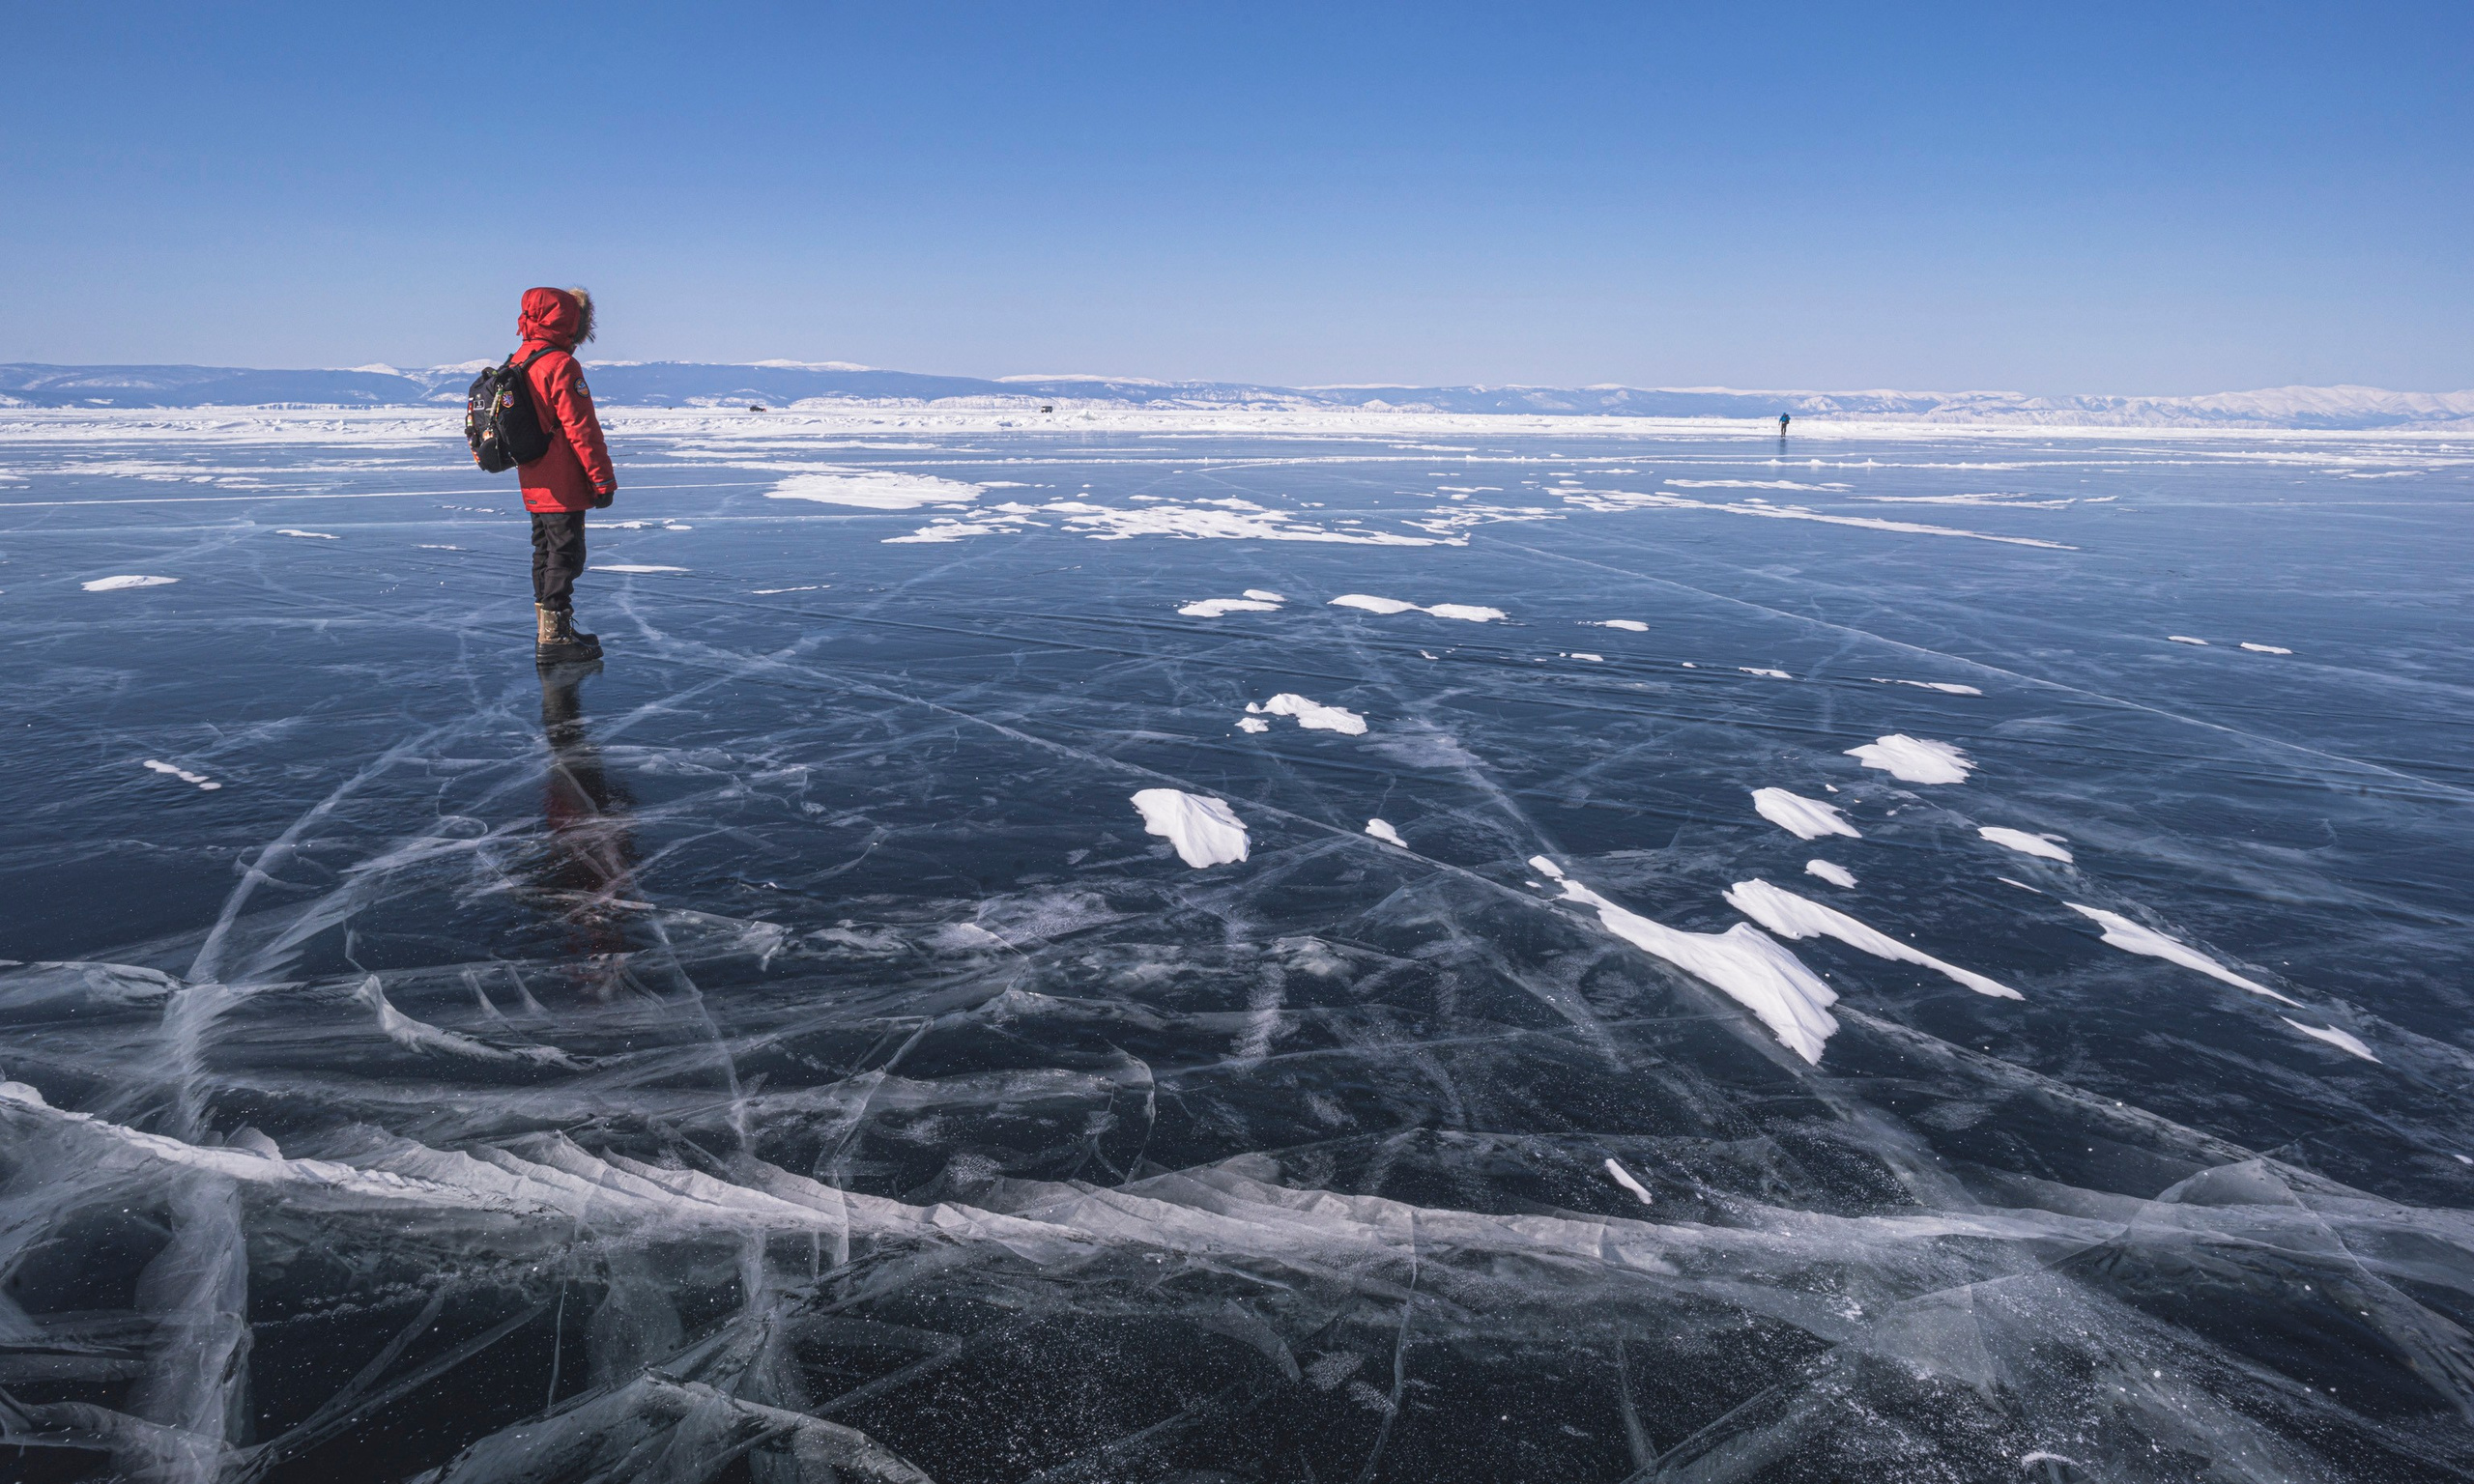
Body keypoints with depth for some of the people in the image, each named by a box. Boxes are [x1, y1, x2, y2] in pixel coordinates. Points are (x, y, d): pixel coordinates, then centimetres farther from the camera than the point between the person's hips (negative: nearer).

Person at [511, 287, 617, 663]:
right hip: (564, 487, -9)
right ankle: (553, 638, -2)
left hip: (534, 486, 9)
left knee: (546, 554, 16)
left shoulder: (518, 363, 12)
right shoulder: (561, 367, -18)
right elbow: (582, 429, -20)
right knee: (565, 555, -4)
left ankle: (549, 630, 24)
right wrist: (603, 479, -15)